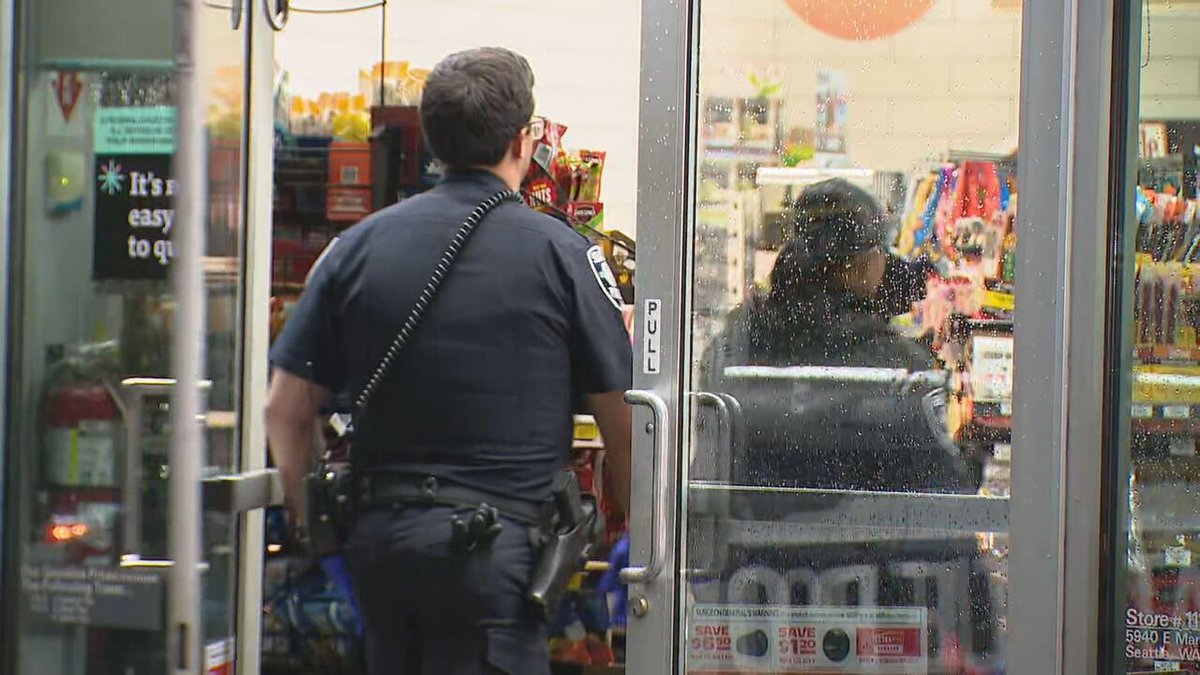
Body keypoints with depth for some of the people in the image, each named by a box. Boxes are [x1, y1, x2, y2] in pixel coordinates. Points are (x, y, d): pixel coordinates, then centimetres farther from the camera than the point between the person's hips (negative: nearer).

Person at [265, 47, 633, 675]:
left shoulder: (359, 245, 6)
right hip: (494, 546, -4)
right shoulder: (560, 253, -5)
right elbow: (623, 422, -3)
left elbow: (286, 411, 6)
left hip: (377, 535, 5)